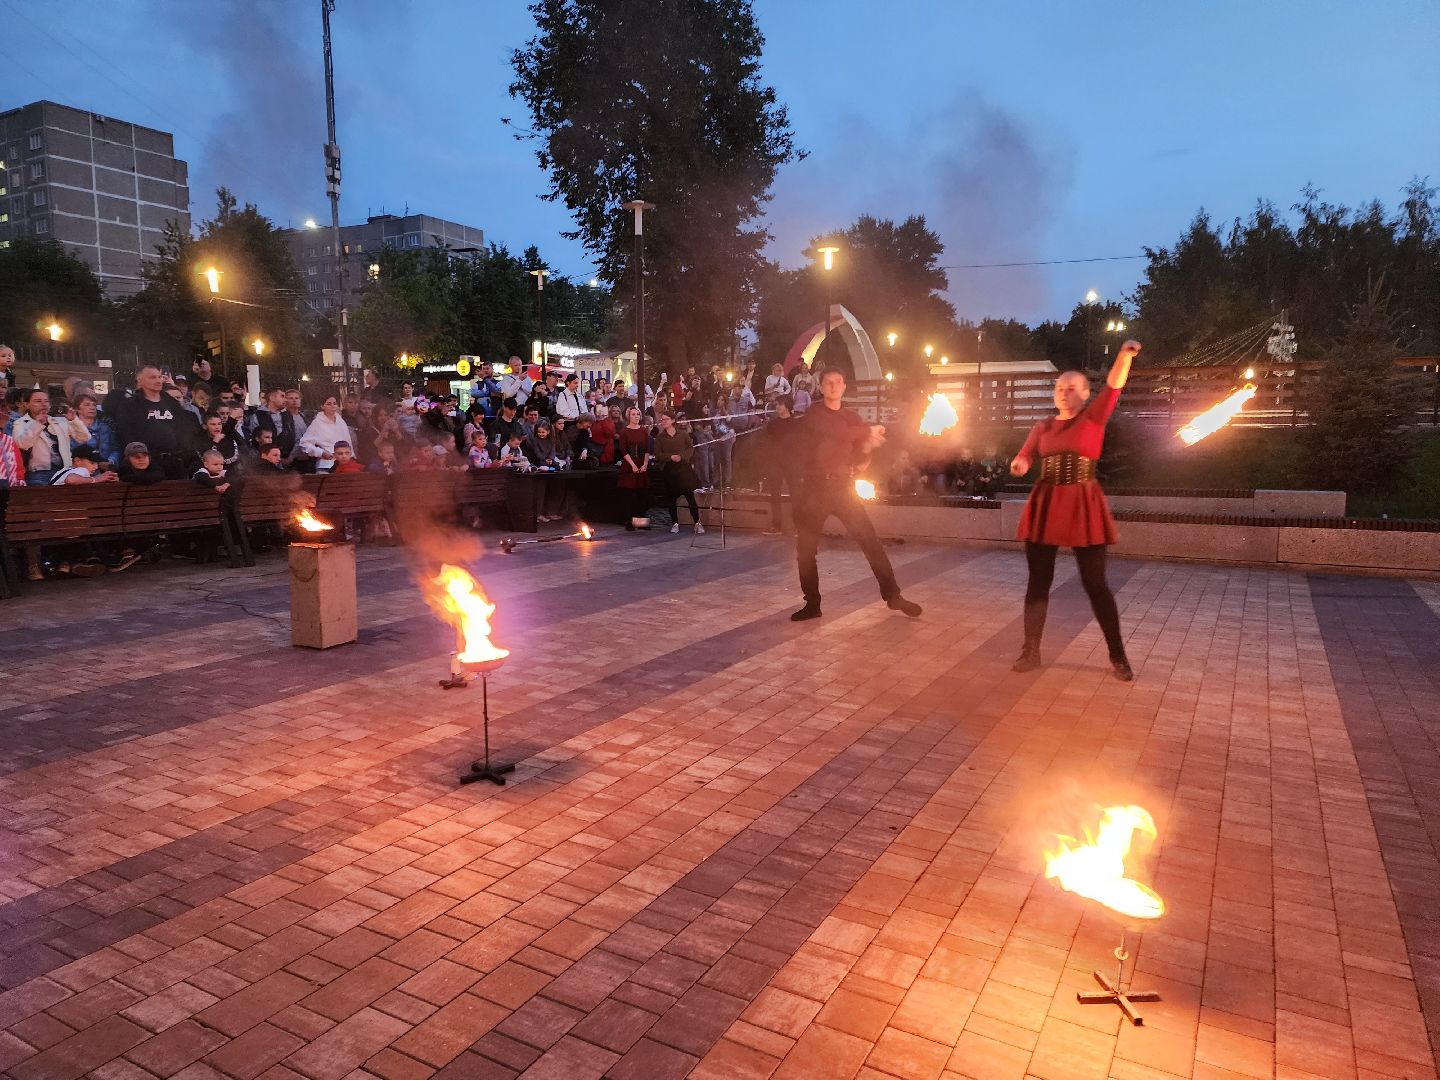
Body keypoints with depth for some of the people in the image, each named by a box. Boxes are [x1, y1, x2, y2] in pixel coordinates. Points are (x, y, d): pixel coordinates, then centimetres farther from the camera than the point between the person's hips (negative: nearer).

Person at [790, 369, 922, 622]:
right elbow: (835, 431, -11)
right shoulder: (812, 415, 4)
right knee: (805, 549, 1)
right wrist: (869, 431, -6)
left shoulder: (852, 419, 13)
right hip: (814, 487, -2)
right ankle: (812, 604, 14)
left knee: (871, 541, -4)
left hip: (843, 487, 2)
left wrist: (867, 448, -7)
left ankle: (892, 595, 6)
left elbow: (859, 457, 14)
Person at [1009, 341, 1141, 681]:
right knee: (1038, 580, 6)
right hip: (1045, 505, 3)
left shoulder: (1094, 418, 1)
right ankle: (1030, 651, 16)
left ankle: (1118, 655, 12)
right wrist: (1019, 463, -25)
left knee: (1095, 583, -1)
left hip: (1083, 507, -3)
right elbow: (1024, 458, 0)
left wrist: (1125, 354, -31)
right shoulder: (1043, 427, 10)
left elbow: (1114, 385, -14)